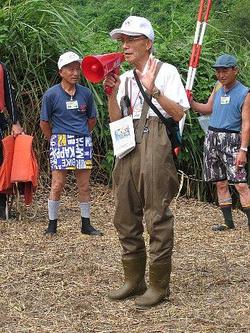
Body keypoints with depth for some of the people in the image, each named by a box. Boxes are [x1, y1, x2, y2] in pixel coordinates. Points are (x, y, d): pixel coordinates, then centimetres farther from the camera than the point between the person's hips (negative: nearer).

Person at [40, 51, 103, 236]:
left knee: (84, 186, 7)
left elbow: (92, 118, 17)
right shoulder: (51, 94, -4)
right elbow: (44, 123, 3)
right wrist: (55, 140, 6)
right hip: (61, 142, -3)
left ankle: (86, 225, 16)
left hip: (83, 143, 3)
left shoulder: (86, 93, 5)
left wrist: (83, 136, 12)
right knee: (57, 184, -4)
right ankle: (52, 224, 7)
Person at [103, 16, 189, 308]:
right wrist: (112, 93, 1)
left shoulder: (165, 71, 3)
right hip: (128, 146, 7)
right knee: (125, 216, 7)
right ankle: (134, 280, 18)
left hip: (154, 142, -7)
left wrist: (153, 90, -14)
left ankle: (159, 286, 1)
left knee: (156, 216, -6)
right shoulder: (124, 78, 20)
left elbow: (178, 113, -5)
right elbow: (115, 120, 15)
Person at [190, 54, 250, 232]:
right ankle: (229, 222, 15)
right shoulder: (218, 88, 12)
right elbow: (208, 109, 23)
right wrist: (191, 103, 6)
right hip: (212, 137, 6)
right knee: (220, 183, 8)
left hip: (231, 140, -6)